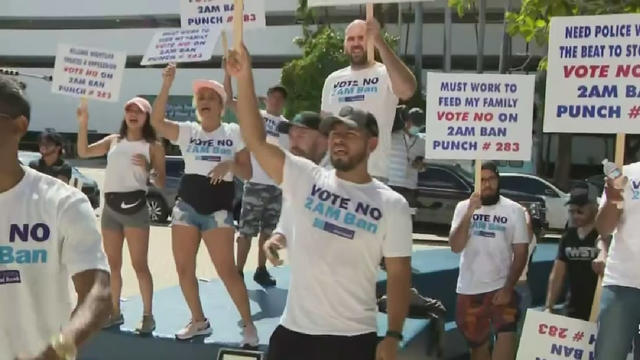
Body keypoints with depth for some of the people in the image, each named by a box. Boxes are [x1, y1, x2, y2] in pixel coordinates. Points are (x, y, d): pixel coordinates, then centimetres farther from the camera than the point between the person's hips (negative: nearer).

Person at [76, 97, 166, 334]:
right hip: (110, 206, 5)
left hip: (135, 206, -5)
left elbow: (161, 184, -1)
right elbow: (83, 152, 4)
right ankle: (115, 312, 24)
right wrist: (83, 123, -5)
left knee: (139, 264, -5)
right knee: (113, 264, 12)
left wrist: (147, 168, -20)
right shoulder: (113, 140, 14)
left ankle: (148, 315, 3)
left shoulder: (153, 146, 1)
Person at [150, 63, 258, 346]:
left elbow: (247, 173, 0)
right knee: (184, 268, 6)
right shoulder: (187, 131, 5)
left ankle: (248, 324, 5)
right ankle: (198, 321, 24)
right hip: (186, 206, 3)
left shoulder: (233, 133, 0)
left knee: (226, 270, -9)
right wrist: (166, 85, -20)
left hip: (218, 209, -3)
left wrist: (229, 165, -21)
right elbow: (156, 121, -13)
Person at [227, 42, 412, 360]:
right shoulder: (304, 179, 1)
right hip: (294, 330, 2)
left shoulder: (391, 205, -2)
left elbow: (399, 274, -1)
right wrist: (244, 78, -15)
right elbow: (255, 140, -6)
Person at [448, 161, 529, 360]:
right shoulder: (463, 207, 1)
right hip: (469, 289, 2)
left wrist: (508, 288, -12)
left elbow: (521, 253, -3)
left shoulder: (514, 210, -3)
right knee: (477, 343, 14)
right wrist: (470, 212, -20)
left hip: (500, 286, -2)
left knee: (506, 333, -23)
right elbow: (455, 247, -10)